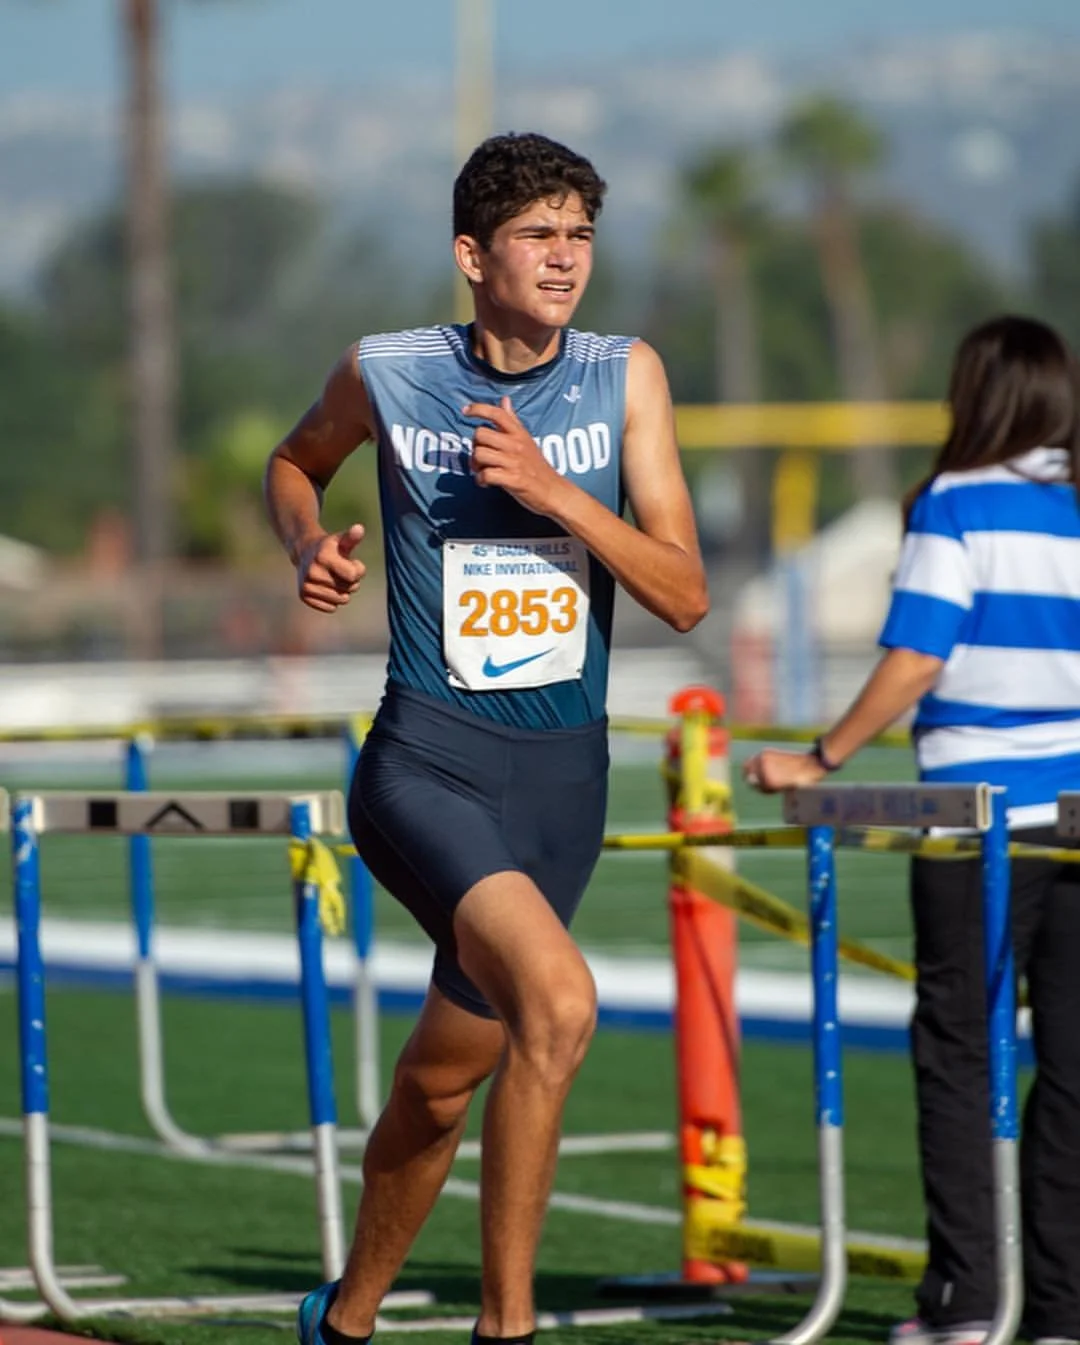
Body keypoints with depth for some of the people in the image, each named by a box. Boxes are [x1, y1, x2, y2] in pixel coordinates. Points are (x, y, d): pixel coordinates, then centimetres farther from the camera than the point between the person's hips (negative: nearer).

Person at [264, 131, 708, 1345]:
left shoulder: (626, 377, 1)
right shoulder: (385, 376, -2)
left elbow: (684, 596, -4)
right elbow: (295, 463, 20)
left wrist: (551, 490, -17)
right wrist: (310, 547, -1)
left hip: (564, 778, 4)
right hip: (426, 761, -4)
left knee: (442, 1076, 16)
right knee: (558, 1004, -29)